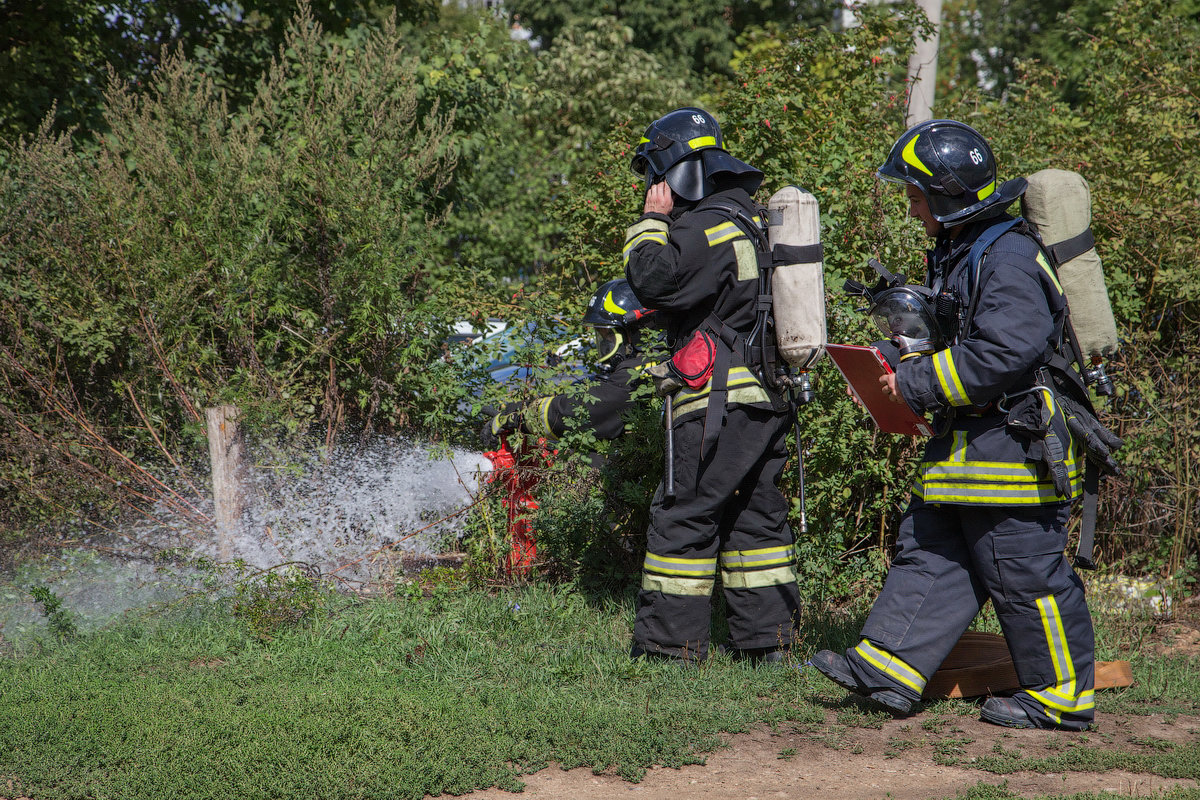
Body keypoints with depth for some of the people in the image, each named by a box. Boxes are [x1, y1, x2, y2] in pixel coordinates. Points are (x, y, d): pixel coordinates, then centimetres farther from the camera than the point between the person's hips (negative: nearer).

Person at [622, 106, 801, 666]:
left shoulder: (708, 225, -14)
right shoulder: (753, 219, 17)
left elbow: (652, 280, -20)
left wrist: (653, 221, -8)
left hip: (720, 399, -9)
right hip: (771, 396, 9)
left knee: (683, 516, -3)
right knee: (755, 513, 13)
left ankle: (668, 644, 0)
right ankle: (766, 640, 16)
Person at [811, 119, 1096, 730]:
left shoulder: (1008, 259, -19)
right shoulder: (958, 251, 15)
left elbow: (1002, 354, -27)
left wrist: (918, 383, -19)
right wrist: (913, 352, 10)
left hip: (1014, 445, -10)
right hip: (967, 443, 10)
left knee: (1026, 574, -2)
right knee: (930, 554, 9)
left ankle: (1060, 696, 9)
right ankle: (888, 670, 13)